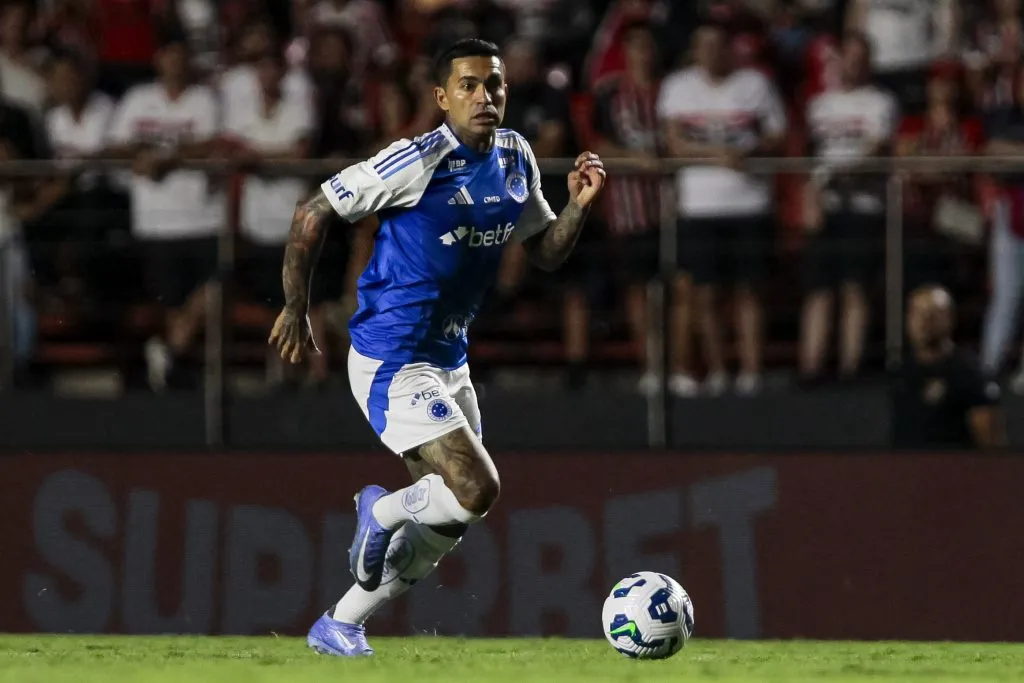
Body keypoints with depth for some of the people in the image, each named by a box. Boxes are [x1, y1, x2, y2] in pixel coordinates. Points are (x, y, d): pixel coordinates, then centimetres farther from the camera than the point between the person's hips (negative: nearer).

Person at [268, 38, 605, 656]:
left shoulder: (515, 159, 4)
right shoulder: (416, 162, -19)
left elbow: (545, 254, 13)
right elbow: (313, 214, -12)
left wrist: (579, 206, -7)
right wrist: (296, 309, -7)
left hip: (449, 361, 8)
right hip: (390, 364, -8)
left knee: (447, 524, 13)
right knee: (477, 490, -20)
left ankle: (340, 626, 28)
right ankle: (383, 513, 10)